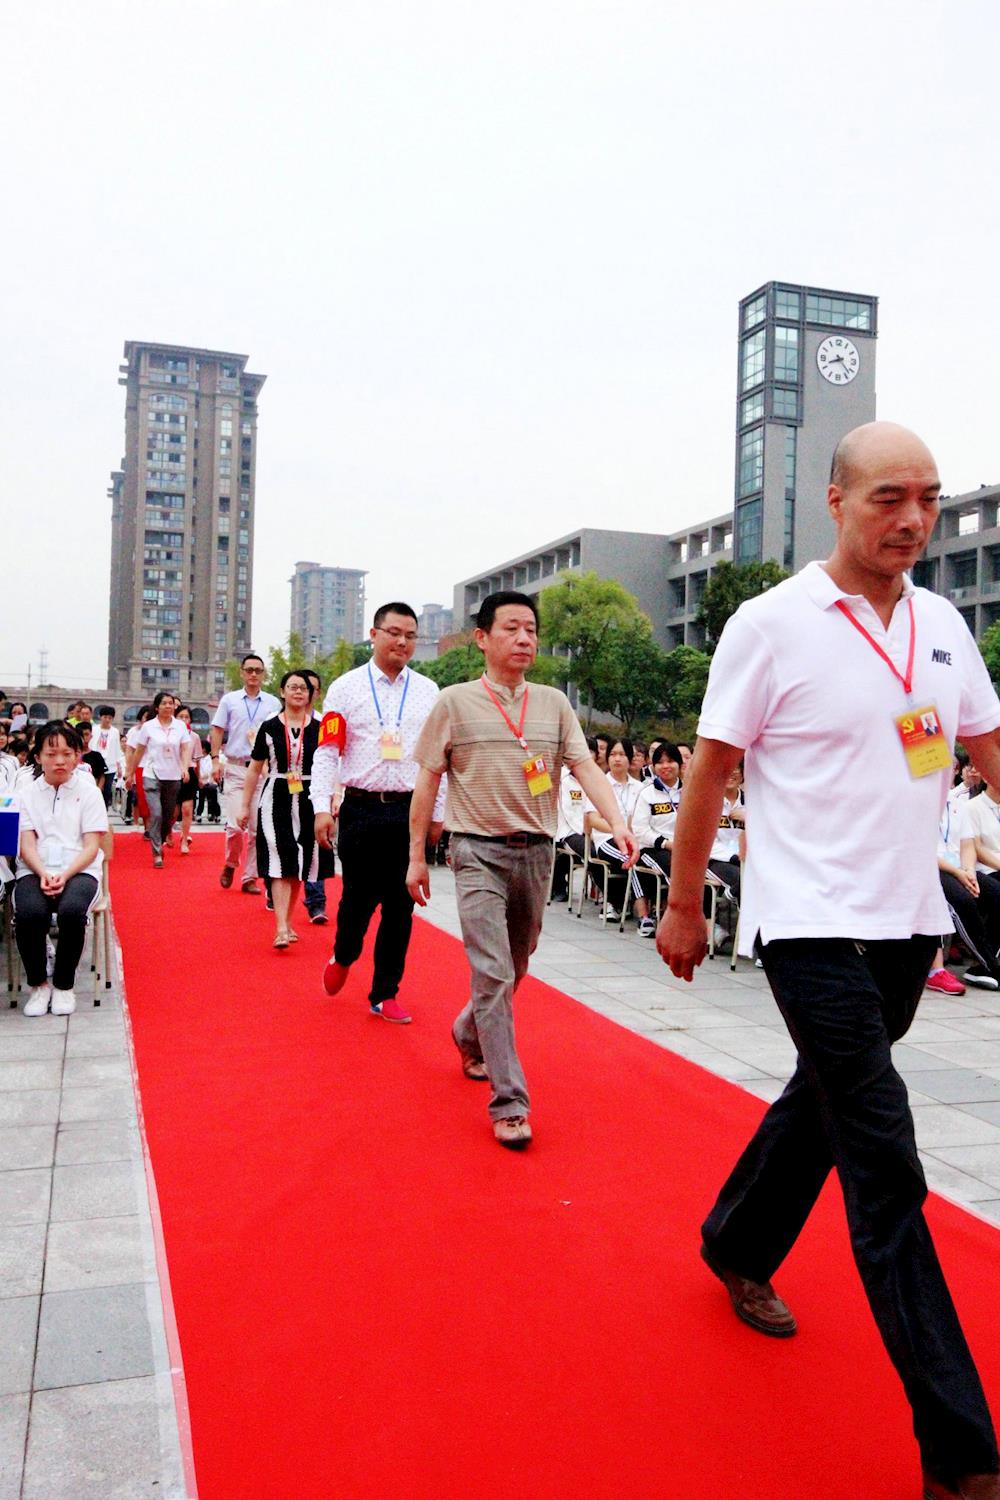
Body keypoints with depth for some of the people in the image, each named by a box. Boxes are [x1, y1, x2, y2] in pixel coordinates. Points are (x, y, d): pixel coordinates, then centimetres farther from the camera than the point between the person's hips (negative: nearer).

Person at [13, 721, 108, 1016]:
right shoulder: (27, 792, 11)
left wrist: (65, 875, -17)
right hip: (35, 870, 1)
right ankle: (37, 983, -6)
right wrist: (43, 873, -18)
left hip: (79, 869, -1)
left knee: (72, 911, -34)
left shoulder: (88, 791, 7)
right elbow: (26, 845, 3)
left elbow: (91, 846, 0)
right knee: (29, 912, -32)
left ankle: (64, 985, -9)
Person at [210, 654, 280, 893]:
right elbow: (217, 730, 7)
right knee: (235, 825, -9)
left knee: (258, 827, 1)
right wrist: (215, 759, -5)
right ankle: (230, 864, 18)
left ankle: (250, 877, 10)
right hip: (235, 768, -1)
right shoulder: (229, 700, 7)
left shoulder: (273, 703, 8)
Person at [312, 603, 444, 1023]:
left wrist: (437, 814, 7)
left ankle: (384, 994, 17)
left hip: (410, 810, 2)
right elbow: (327, 751, -3)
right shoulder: (346, 687, 1)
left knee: (400, 905, 5)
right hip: (361, 809, -2)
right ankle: (342, 958, 37)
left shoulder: (429, 692, 8)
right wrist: (322, 808, -12)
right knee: (358, 897, 5)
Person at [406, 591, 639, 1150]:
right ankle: (510, 1104, -7)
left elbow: (586, 768, -1)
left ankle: (470, 1036, 46)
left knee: (514, 972, 17)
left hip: (536, 852, 4)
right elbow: (427, 782, 2)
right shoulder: (455, 703, -2)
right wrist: (417, 857, 1)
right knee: (493, 974, -12)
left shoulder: (554, 703, 7)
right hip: (480, 852, -4)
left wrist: (618, 821, -19)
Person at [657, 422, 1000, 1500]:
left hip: (908, 922, 7)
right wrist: (682, 906, -1)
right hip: (813, 926, -6)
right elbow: (709, 772, -5)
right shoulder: (773, 625, -10)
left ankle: (736, 1249, 46)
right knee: (886, 1176, -5)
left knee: (823, 1103, 21)